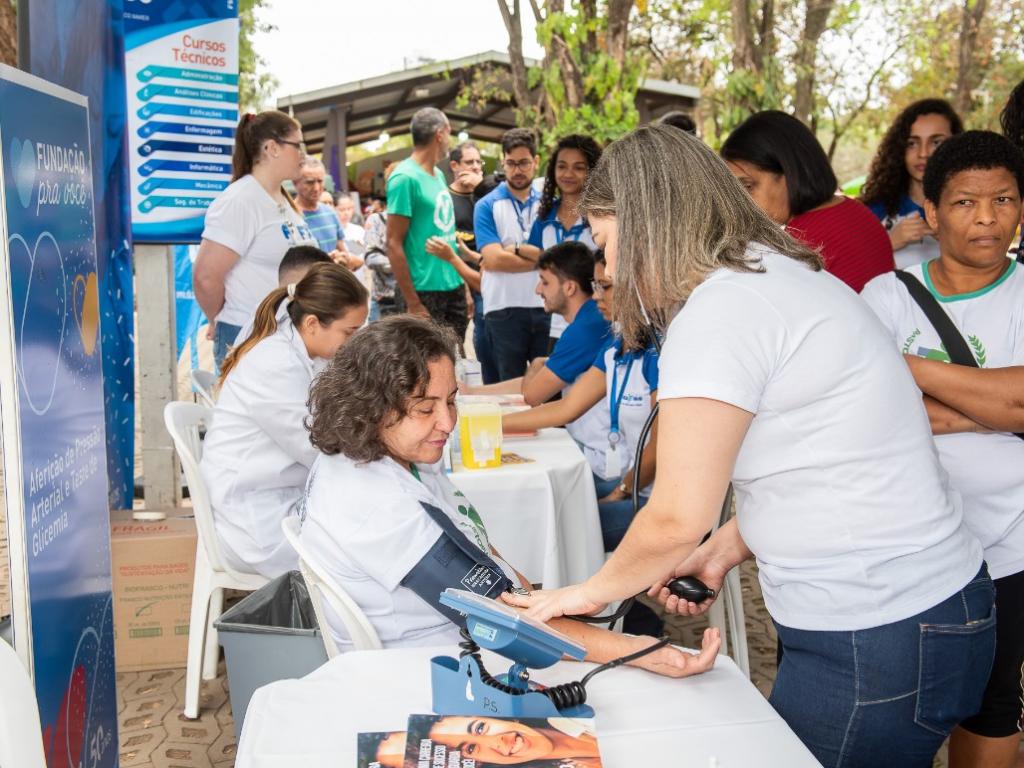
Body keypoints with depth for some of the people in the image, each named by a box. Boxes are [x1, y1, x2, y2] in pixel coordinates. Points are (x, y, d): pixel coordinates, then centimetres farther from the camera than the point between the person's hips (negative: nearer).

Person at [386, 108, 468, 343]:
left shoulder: (438, 175, 14)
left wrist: (464, 286, 14)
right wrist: (413, 303, -17)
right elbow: (394, 244, -14)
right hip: (425, 291, -8)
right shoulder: (405, 177, -11)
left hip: (454, 288, 8)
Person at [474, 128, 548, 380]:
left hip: (545, 306, 2)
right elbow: (493, 259, -12)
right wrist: (542, 258, -8)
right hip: (504, 309, -2)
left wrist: (517, 249, -11)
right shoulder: (487, 206, 1)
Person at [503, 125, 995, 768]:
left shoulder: (718, 310, -19)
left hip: (879, 640, -9)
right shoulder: (777, 276, 11)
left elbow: (678, 516, -18)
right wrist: (719, 554, 9)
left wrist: (593, 590, -1)